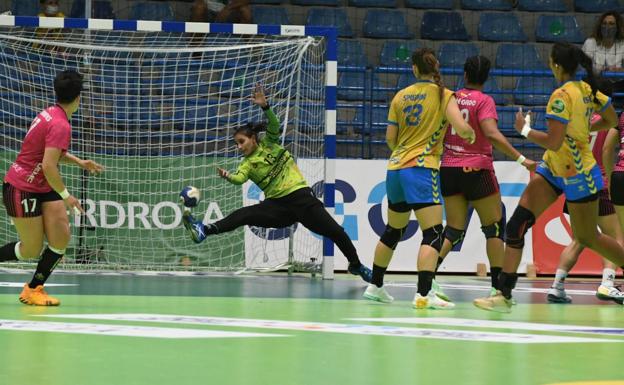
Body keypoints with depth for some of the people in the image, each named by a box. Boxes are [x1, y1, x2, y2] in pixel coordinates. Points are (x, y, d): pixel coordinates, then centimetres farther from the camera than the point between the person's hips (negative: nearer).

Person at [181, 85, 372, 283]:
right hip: (277, 205, 1)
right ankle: (204, 231, -36)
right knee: (243, 215, -21)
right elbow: (239, 178, -16)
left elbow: (274, 126, -13)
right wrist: (227, 176, -37)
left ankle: (356, 265, 13)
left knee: (335, 231, -7)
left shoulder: (268, 143, 6)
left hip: (300, 197, -1)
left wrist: (264, 106, -28)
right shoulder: (248, 163, 5)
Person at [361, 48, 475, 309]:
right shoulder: (443, 95, -4)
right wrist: (471, 134, 8)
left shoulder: (400, 96, 9)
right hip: (422, 169, -6)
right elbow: (462, 128, -15)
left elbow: (390, 138, 10)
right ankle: (423, 294, -23)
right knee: (433, 233, -9)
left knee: (393, 230, 21)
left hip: (395, 168, 6)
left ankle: (375, 286, 31)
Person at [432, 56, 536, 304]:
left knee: (454, 229, 9)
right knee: (494, 227, 7)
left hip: (449, 169, 5)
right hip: (476, 170, -5)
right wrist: (521, 159, -23)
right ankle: (497, 287, 2)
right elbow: (492, 134, -22)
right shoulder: (483, 101, -8)